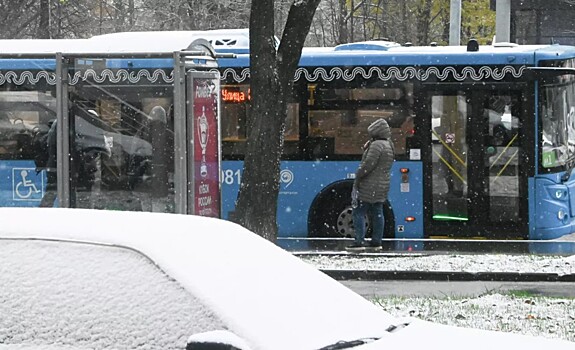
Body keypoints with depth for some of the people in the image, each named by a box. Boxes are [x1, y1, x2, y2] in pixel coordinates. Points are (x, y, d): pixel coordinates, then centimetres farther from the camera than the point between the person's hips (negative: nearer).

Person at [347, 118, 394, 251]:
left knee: (359, 213, -6)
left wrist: (358, 177, -11)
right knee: (377, 213, 12)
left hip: (370, 186, -10)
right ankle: (377, 241, 13)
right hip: (382, 185, 10)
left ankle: (359, 242, -10)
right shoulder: (389, 145, 13)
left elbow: (368, 164, -22)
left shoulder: (377, 145, -18)